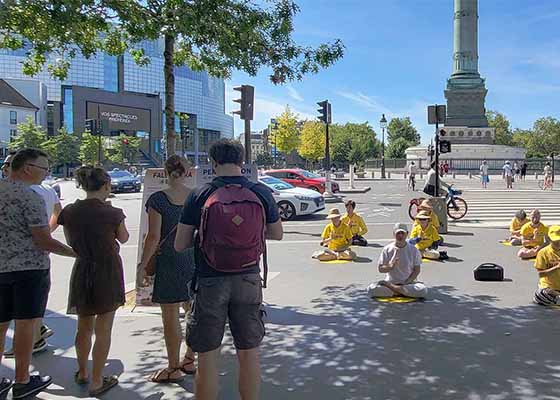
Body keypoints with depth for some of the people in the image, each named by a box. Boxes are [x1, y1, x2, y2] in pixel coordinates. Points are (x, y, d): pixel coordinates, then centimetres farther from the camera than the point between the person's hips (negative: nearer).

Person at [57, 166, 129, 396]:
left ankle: (82, 374, 37)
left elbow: (70, 241, 10)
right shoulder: (112, 213, -16)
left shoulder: (69, 212, -5)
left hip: (82, 271, 4)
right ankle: (96, 382, 16)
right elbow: (123, 239, 3)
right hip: (108, 272, -4)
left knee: (84, 328, 22)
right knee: (103, 331, 8)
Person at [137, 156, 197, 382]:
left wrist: (143, 264, -3)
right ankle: (189, 360, 30)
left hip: (169, 262, -5)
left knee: (171, 317, 6)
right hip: (194, 260, 5)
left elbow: (154, 237, -13)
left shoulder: (158, 200, -12)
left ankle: (174, 369, 17)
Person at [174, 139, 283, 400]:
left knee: (208, 357, 11)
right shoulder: (261, 193, -4)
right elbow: (277, 234, 9)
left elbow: (180, 245, -5)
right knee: (249, 354, 15)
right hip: (249, 280, 2)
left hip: (210, 282, -2)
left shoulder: (199, 196, -9)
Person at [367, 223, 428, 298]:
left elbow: (417, 270, 1)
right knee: (371, 289, -26)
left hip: (409, 283, 0)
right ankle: (402, 292, -15)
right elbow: (380, 269, 0)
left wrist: (406, 283, -13)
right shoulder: (387, 249, 0)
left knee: (423, 290, -32)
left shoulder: (413, 249, 0)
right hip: (390, 281, 0)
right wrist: (390, 266, -22)